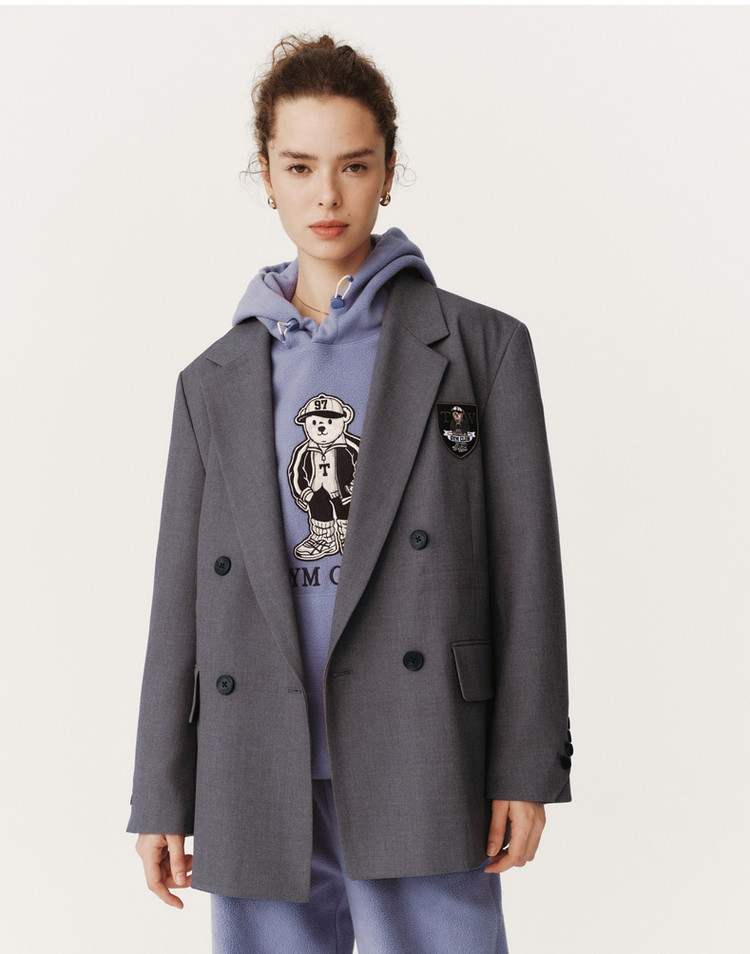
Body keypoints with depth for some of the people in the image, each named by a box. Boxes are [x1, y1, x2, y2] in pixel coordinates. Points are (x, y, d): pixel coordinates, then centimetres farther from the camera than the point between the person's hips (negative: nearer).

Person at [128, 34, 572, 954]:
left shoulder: (481, 346, 5)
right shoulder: (215, 382, 13)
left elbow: (525, 565, 1)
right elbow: (181, 595, 12)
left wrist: (525, 770, -4)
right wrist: (161, 798, 9)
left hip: (418, 773, -3)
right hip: (258, 790, 3)